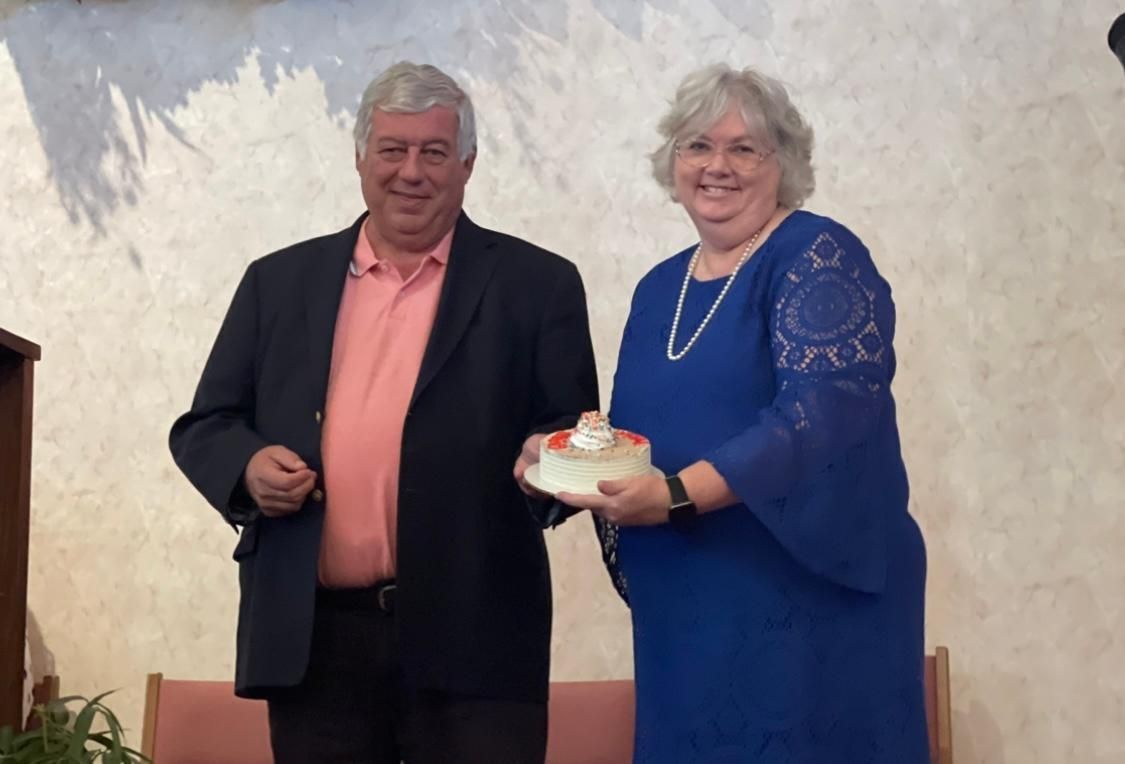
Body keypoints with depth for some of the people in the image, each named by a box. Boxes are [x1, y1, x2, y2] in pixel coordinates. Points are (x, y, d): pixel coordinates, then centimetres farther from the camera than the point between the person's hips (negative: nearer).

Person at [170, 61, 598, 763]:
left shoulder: (536, 284, 4)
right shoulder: (280, 281, 12)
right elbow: (204, 426, 15)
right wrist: (249, 466, -7)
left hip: (471, 639, -2)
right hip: (311, 639, 3)